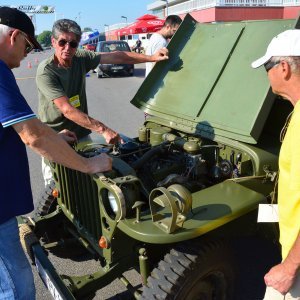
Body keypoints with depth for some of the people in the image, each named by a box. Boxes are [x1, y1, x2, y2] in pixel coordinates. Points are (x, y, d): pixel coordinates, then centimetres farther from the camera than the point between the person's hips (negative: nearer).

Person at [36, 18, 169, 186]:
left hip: (81, 135, 5)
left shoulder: (81, 58, -2)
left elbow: (116, 57, -1)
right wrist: (103, 130, -32)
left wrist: (151, 58, -6)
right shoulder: (46, 71, -20)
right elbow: (67, 110, -27)